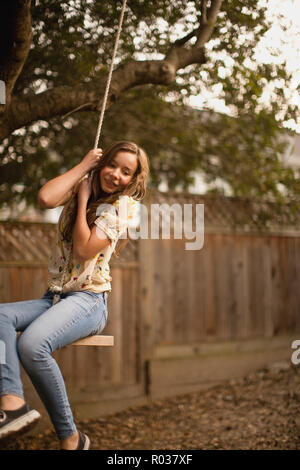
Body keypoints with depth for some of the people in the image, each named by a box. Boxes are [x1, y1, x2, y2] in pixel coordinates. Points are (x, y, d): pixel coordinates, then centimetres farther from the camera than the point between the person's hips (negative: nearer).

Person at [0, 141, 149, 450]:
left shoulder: (120, 205, -1)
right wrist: (83, 166, -2)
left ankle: (70, 438, -21)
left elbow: (84, 249, -15)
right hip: (54, 297, 6)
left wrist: (83, 199, -6)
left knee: (32, 344, -32)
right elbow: (45, 198, -12)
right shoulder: (79, 189, 13)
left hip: (88, 299, -6)